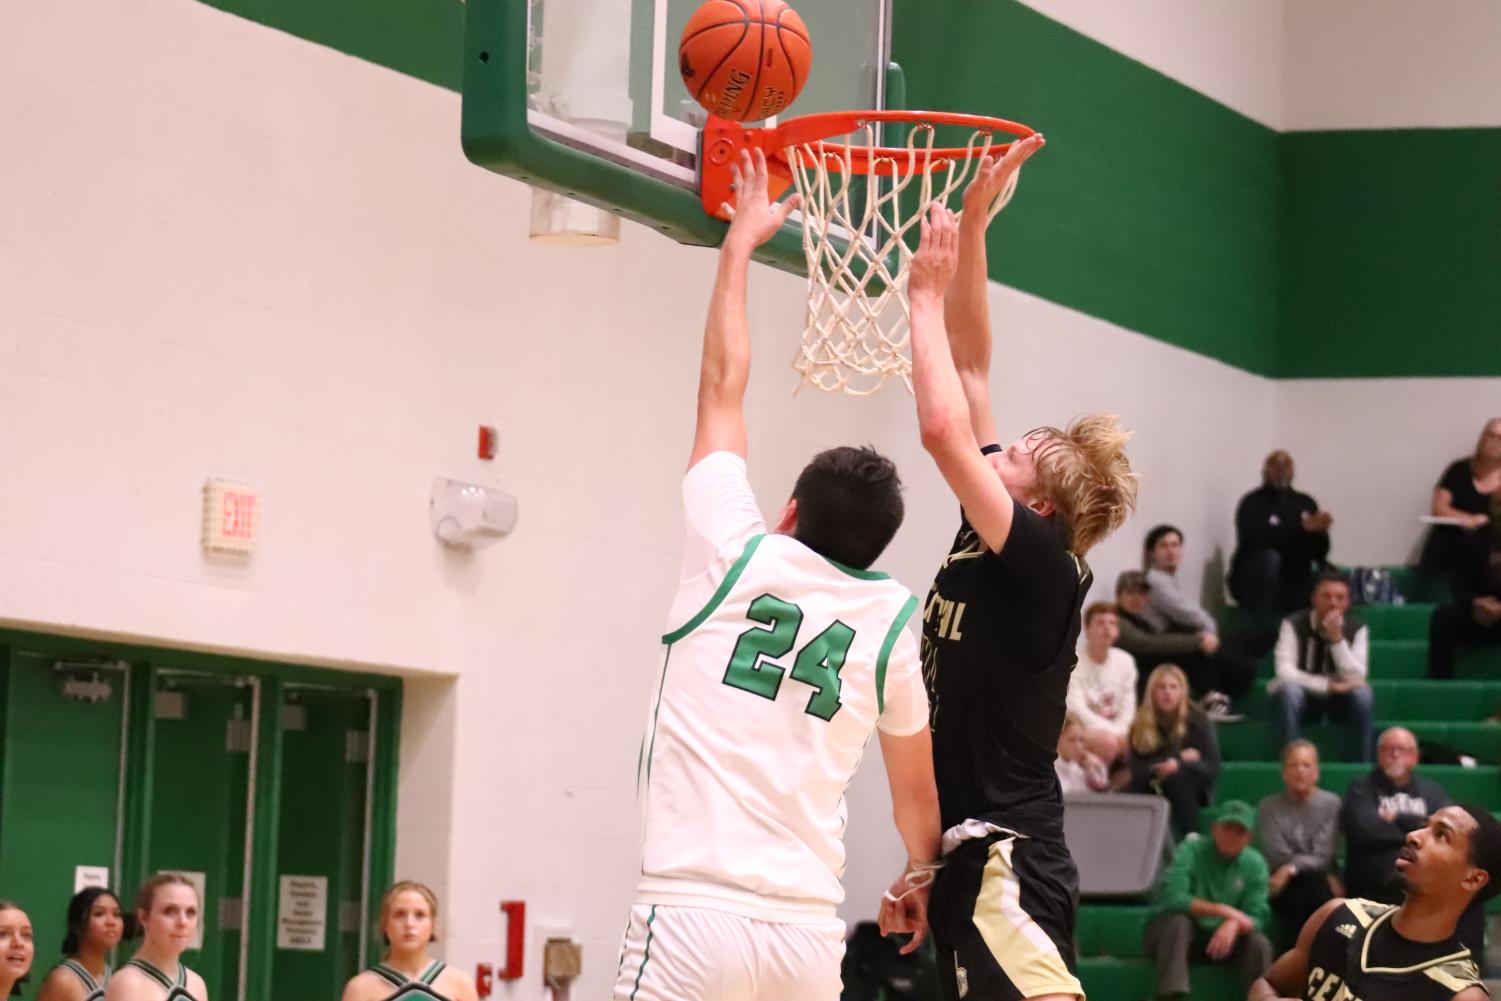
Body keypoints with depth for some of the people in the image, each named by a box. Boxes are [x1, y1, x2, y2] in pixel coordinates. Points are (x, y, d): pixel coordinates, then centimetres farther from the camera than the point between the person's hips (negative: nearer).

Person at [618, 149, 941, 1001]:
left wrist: (742, 241, 24)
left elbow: (723, 383, 14)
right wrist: (920, 875, 39)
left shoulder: (738, 557, 2)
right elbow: (916, 784, 20)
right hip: (810, 931, 4)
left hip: (696, 917, -4)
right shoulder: (891, 618, 8)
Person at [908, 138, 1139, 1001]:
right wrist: (973, 225, 5)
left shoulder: (1043, 566, -12)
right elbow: (972, 366, 10)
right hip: (973, 855, 9)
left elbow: (944, 431, -25)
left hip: (1009, 866, -9)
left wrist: (927, 294, -13)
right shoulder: (994, 544, 9)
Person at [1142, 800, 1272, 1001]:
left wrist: (1234, 924, -34)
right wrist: (1222, 911, -30)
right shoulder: (1191, 850, -12)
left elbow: (1257, 919, -10)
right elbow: (1171, 897, -27)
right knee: (1179, 921, -36)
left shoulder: (1255, 864, -2)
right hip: (1170, 931, -3)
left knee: (1259, 944, -23)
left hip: (1219, 938, 3)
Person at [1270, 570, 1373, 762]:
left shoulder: (1357, 629, -7)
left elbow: (1355, 679, -18)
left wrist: (1337, 639, -30)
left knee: (1362, 694, -31)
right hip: (1303, 698, -1)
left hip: (1340, 701, 2)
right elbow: (1285, 672, -23)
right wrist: (1329, 685, -31)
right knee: (1289, 690, -36)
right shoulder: (1294, 624, -12)